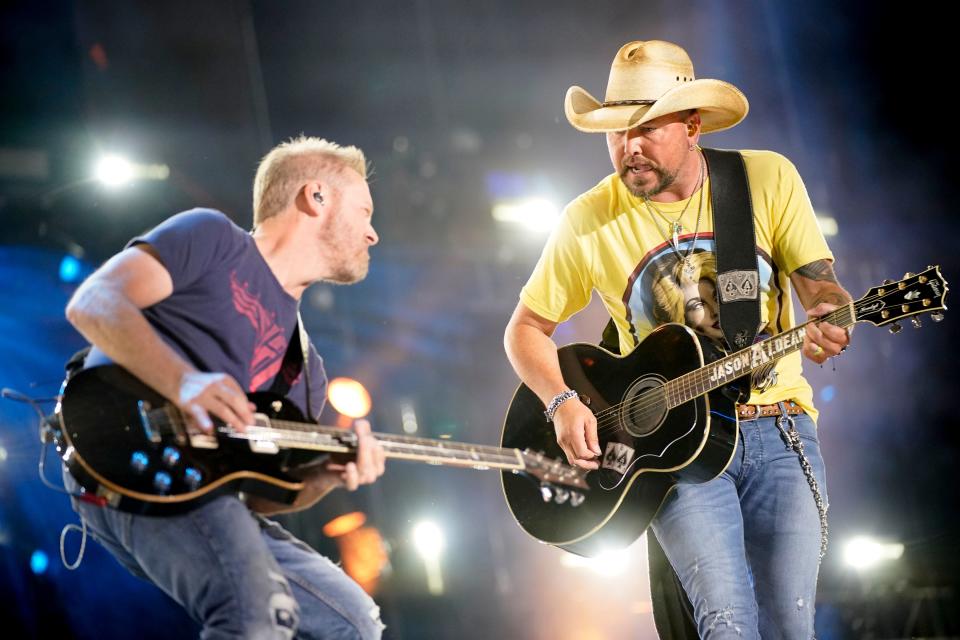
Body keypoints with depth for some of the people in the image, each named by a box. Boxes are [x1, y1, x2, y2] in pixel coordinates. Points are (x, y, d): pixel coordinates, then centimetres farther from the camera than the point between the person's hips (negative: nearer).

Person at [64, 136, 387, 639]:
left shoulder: (304, 367, 26)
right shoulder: (214, 238, 6)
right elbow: (94, 303, -9)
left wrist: (326, 476, 0)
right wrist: (184, 381, -25)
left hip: (207, 492, 9)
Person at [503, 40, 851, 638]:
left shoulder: (769, 179, 1)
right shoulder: (590, 220, 0)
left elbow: (820, 284, 1)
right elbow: (527, 328, 9)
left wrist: (832, 317, -23)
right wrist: (563, 403, -9)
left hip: (779, 432, 1)